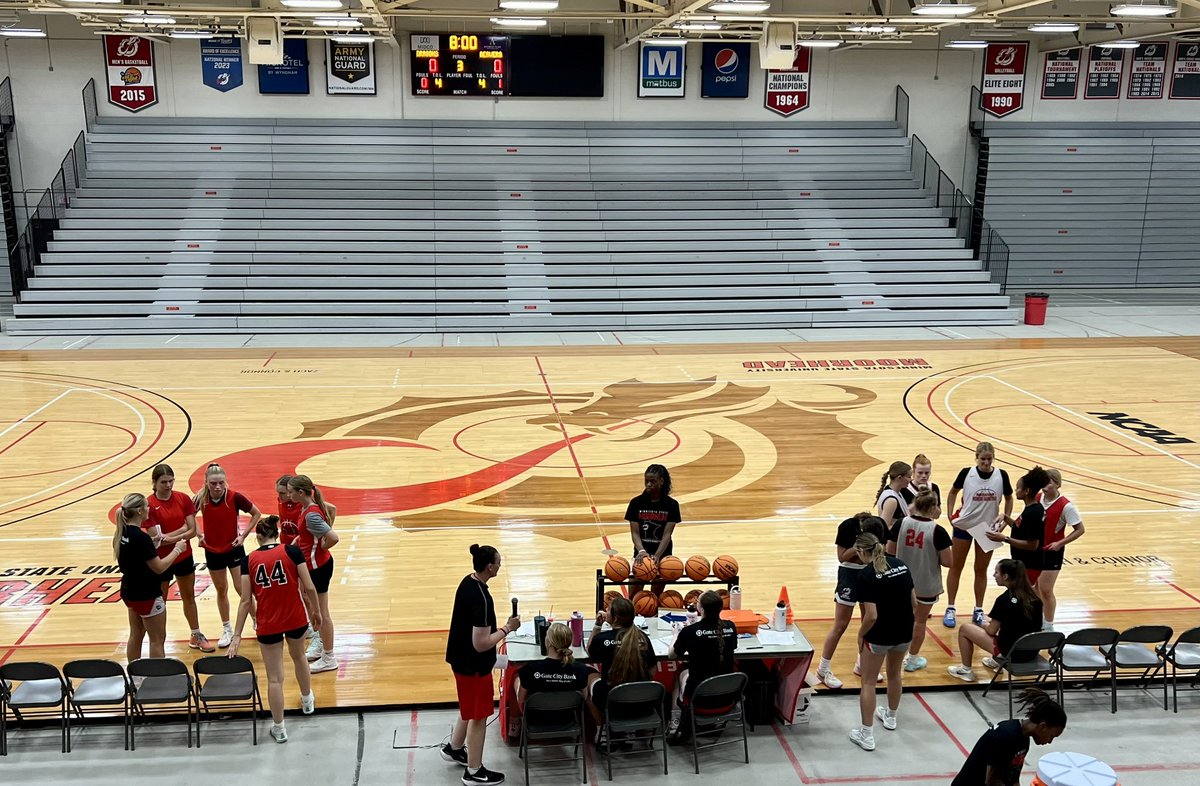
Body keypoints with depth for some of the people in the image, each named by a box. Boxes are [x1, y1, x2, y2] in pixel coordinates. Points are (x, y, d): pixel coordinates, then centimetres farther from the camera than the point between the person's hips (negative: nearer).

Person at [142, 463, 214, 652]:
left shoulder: (183, 499, -6)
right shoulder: (149, 505, -16)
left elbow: (192, 531, -9)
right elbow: (156, 539, -20)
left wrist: (170, 537, -22)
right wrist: (182, 529, -19)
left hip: (184, 556, 4)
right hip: (161, 560, -4)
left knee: (189, 597, 19)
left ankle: (197, 636, 34)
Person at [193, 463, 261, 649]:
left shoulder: (234, 497, -21)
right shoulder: (200, 499, -13)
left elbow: (257, 514, -8)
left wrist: (243, 534, -10)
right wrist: (199, 535, -1)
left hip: (234, 549, -3)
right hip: (212, 551, 3)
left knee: (241, 589, 0)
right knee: (221, 591, 14)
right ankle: (227, 630, 28)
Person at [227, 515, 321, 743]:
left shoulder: (249, 560, -5)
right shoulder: (292, 551, -8)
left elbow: (246, 600, -6)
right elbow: (309, 588, -9)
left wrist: (237, 635, 0)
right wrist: (316, 611, 8)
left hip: (267, 624, -1)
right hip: (296, 618, 1)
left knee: (274, 677, 8)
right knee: (299, 657, 30)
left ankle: (279, 728, 18)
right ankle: (307, 700, 51)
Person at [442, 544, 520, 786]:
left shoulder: (467, 581, -1)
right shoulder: (481, 599, -30)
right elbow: (481, 644, -29)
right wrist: (507, 629, -18)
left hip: (461, 659, 9)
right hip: (474, 665, -9)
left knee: (470, 709, 28)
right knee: (478, 717, 7)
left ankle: (454, 748, 46)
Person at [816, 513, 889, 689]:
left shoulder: (880, 525, -14)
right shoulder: (848, 526, -25)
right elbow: (842, 557, -19)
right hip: (850, 573, -5)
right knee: (840, 625, -3)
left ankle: (862, 664, 31)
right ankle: (823, 669, 9)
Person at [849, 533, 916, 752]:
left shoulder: (867, 575, -17)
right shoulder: (901, 565, 1)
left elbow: (871, 615, -21)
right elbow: (914, 603, 5)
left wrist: (861, 635, -5)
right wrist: (910, 625, 16)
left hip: (879, 635, -6)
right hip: (904, 633, 6)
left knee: (868, 682, 9)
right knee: (895, 674, 28)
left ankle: (867, 735, 12)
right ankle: (890, 717, 49)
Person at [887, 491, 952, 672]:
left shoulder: (902, 523, -13)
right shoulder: (937, 531, -20)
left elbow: (889, 551, -5)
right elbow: (947, 562, -16)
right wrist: (933, 557, 3)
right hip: (926, 585, -2)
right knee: (921, 620, 18)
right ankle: (913, 659, 30)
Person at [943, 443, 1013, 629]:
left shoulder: (1001, 475, -10)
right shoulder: (966, 473, -13)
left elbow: (1009, 498, 6)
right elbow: (953, 492, 3)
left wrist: (1005, 516, -8)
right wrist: (950, 514, -5)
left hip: (988, 528, 1)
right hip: (964, 525, -1)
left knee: (981, 570, 13)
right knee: (956, 567, 8)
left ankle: (978, 610, 26)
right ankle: (950, 609, 19)